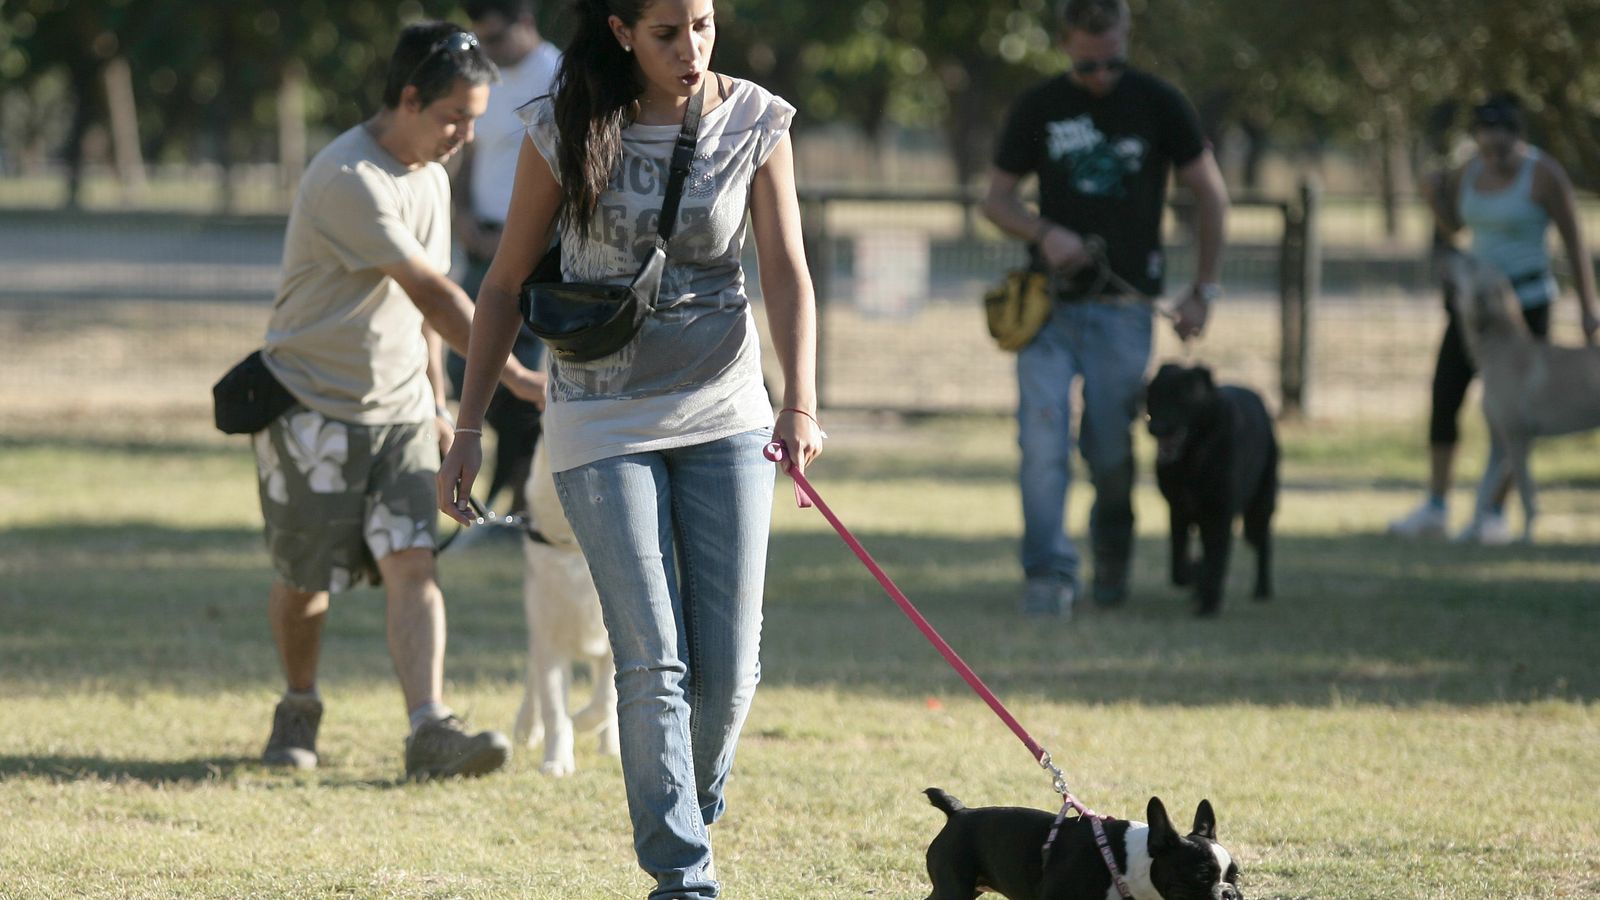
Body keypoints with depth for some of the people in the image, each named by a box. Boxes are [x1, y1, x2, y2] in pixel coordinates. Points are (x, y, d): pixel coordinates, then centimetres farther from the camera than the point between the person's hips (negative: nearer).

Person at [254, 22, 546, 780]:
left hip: (399, 406, 6)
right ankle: (298, 709, 29)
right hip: (313, 404, -6)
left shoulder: (430, 178, 8)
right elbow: (432, 292, -24)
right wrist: (512, 375, -24)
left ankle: (430, 729, -22)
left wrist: (435, 399, 19)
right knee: (305, 578, 4)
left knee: (411, 562, -11)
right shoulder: (349, 179, -21)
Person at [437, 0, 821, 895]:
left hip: (725, 414, 2)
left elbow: (786, 271, -7)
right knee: (654, 662, -10)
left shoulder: (756, 123, -2)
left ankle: (691, 818, 24)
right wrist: (469, 429, 1)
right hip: (605, 420, -2)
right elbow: (507, 283, 2)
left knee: (730, 664, -1)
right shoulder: (565, 131, -6)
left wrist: (801, 404, -22)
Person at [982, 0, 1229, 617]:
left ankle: (1112, 556, 26)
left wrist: (1203, 290, 4)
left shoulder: (1158, 105, 1)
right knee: (1043, 439, -14)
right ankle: (1049, 573, -13)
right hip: (1049, 303, 1)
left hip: (1122, 307, -1)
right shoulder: (1038, 109, 3)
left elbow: (1210, 195, 8)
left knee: (1110, 450, 0)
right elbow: (997, 199, 10)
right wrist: (1044, 233, -12)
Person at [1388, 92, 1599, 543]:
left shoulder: (1544, 174, -15)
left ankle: (1494, 514, 8)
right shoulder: (1472, 170, 3)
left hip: (1525, 303, -6)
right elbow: (1449, 227, 14)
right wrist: (1435, 193, -7)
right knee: (1443, 399, 1)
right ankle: (1434, 510, 9)